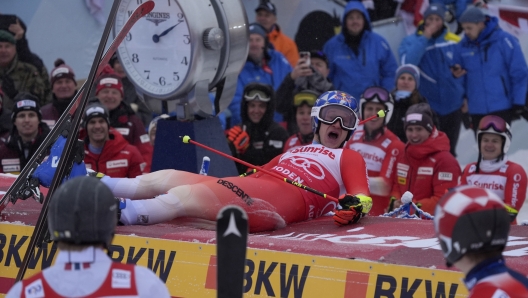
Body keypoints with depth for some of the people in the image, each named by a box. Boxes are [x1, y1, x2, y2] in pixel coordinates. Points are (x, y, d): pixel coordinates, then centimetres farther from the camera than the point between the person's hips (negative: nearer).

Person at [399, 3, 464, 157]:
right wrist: (425, 37, -21)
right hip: (426, 107, -2)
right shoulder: (411, 41, -3)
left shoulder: (455, 42, 0)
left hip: (453, 106, 2)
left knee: (449, 153, 13)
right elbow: (408, 63, -22)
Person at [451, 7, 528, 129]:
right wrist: (456, 74, -9)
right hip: (477, 110, 5)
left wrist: (518, 103, -9)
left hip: (501, 109, -5)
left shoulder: (504, 40, -9)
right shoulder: (463, 46, 4)